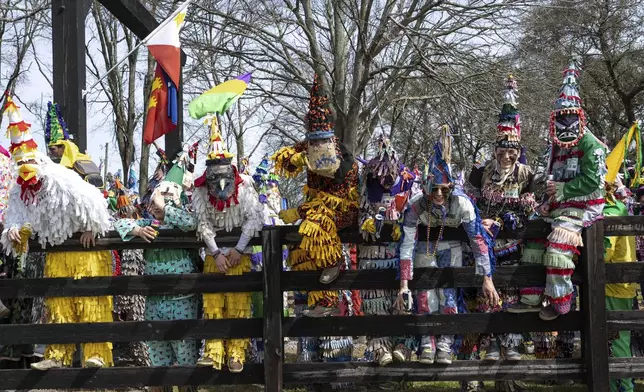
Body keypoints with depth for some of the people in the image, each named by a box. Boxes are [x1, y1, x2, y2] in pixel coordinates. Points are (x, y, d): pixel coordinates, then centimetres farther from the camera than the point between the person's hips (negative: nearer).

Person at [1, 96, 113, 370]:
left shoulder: (62, 180, -17)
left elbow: (92, 202, -21)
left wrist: (90, 230, -15)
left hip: (84, 248, -7)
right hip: (55, 253, 7)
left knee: (91, 303, -7)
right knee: (58, 304, 8)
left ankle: (96, 355, -6)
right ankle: (57, 356, 12)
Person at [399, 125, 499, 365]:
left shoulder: (462, 203, -29)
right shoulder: (416, 208, -28)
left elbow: (479, 240, -25)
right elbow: (407, 246, -26)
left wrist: (487, 279, -27)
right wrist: (404, 284, -30)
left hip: (451, 247, 0)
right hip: (425, 247, 0)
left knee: (448, 293, -12)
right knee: (426, 294, -12)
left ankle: (444, 347, -2)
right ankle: (427, 346, 0)